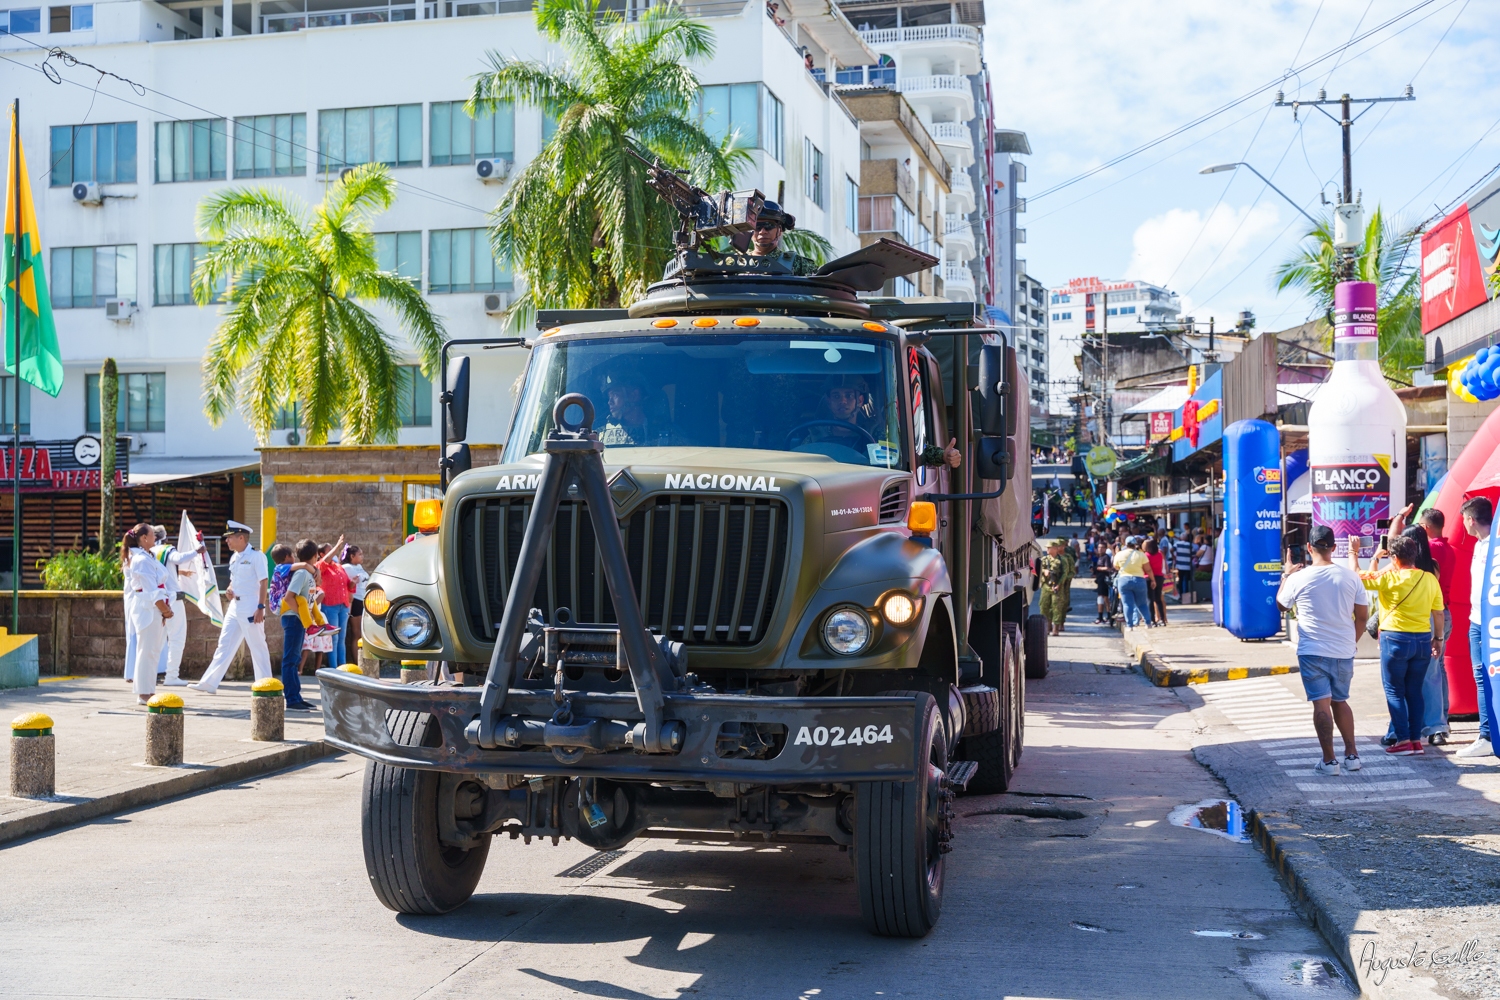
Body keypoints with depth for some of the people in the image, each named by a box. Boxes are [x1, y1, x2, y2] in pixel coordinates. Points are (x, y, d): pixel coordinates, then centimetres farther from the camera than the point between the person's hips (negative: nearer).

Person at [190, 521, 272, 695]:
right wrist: (229, 591, 1)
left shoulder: (256, 556, -11)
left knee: (257, 647, -1)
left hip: (251, 607, -8)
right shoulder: (234, 557, 13)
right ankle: (209, 684, 10)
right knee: (224, 645, 8)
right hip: (235, 606, 8)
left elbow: (263, 582, -14)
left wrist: (261, 607, -19)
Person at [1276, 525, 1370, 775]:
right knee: (1340, 701, 19)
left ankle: (1329, 760, -3)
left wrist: (1286, 576, 21)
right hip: (1344, 652, 4)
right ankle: (1352, 754, 19)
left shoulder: (1299, 578, -10)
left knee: (1322, 703, -2)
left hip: (1312, 652, -3)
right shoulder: (1350, 578, -2)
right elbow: (1363, 615, 5)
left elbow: (1281, 604, 8)